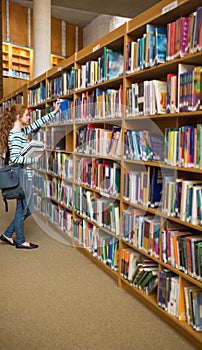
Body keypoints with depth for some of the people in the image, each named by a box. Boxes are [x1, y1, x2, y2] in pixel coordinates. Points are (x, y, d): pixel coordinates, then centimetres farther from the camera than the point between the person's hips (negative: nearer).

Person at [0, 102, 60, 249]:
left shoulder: (22, 131, 10)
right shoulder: (15, 135, -17)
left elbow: (36, 124, 22)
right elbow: (15, 158, -24)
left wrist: (53, 113, 23)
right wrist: (34, 159, -16)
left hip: (25, 175, 10)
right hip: (21, 176, -10)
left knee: (28, 209, 17)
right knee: (22, 209, 5)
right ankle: (20, 241, 21)